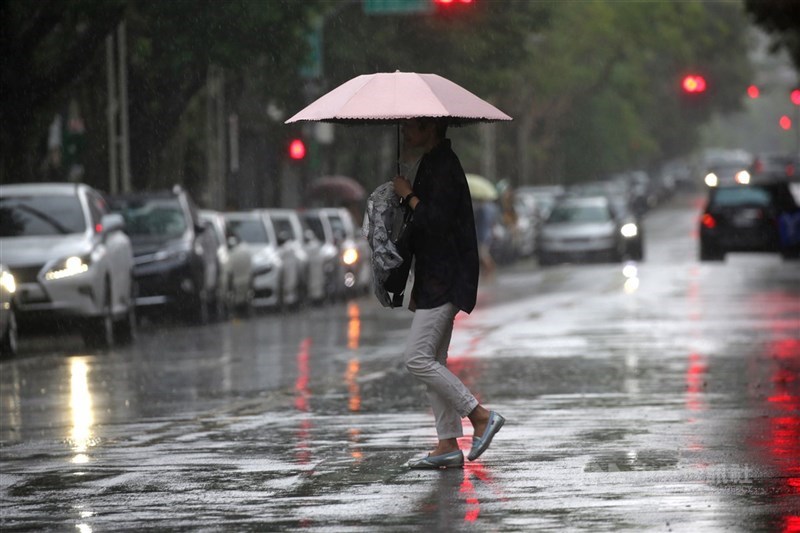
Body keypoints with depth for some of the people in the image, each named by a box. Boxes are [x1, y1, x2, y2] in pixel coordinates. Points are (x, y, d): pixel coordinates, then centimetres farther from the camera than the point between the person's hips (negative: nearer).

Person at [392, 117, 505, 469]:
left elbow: (435, 223, -26)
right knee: (433, 361, 9)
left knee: (417, 358, -12)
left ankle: (480, 415, -7)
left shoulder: (443, 168, -16)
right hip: (435, 281, 11)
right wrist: (418, 288, 24)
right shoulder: (432, 164, 17)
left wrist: (409, 196, -11)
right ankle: (448, 445, 10)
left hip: (445, 282, -11)